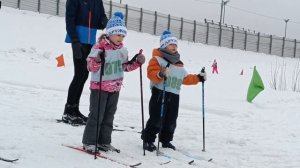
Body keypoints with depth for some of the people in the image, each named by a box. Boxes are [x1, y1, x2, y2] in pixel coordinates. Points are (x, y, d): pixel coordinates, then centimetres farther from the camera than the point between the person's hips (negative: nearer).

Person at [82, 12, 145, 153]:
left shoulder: (122, 50, 6)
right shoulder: (99, 47, -16)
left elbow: (125, 67, 16)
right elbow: (91, 67, -20)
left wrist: (136, 62, 2)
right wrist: (98, 60, -40)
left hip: (115, 88, 7)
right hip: (99, 86, -7)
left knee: (109, 115, 12)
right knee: (96, 115, -4)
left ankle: (104, 141, 21)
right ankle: (89, 142, 6)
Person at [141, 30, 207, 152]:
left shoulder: (179, 65, 21)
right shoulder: (157, 59, -2)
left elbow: (186, 78, 27)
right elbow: (151, 73, -16)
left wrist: (198, 78, 19)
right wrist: (160, 74, -35)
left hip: (174, 96, 7)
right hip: (160, 93, -7)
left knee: (171, 121, 11)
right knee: (156, 120, -7)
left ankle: (166, 140, 25)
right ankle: (148, 140, 3)